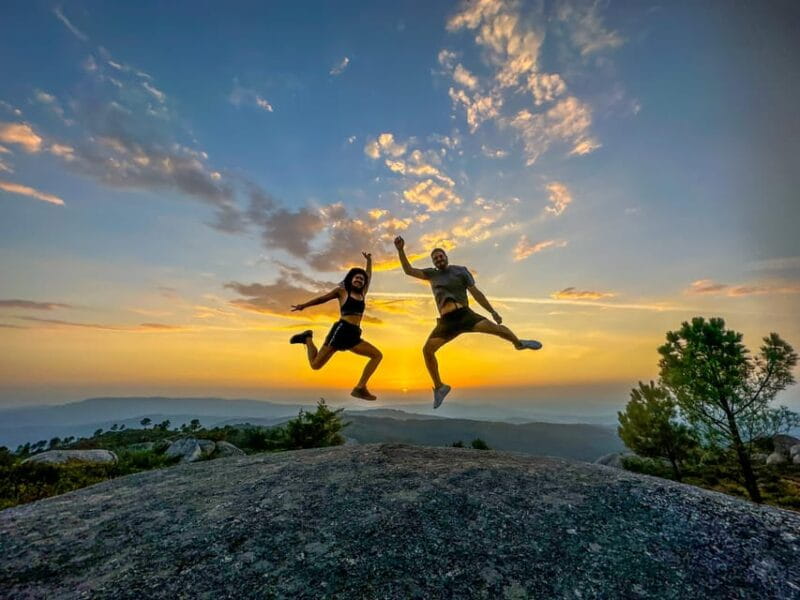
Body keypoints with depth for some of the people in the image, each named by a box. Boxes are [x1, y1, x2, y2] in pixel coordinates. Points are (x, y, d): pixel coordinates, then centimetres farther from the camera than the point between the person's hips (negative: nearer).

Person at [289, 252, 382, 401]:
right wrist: (303, 305, 9)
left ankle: (360, 388, -5)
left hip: (353, 336, 6)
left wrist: (369, 260, 36)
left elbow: (369, 277, 33)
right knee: (316, 364, -7)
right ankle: (308, 338, 21)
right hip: (341, 330, -6)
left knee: (377, 355, -4)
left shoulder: (362, 294, 21)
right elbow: (323, 298, 12)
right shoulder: (342, 290, 9)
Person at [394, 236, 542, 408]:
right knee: (427, 349, -14)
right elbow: (409, 270, 9)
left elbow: (475, 292, 6)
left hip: (465, 315, -2)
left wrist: (493, 311, 1)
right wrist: (400, 250, -1)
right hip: (446, 322, 2)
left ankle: (519, 343, 15)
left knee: (494, 328, -20)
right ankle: (439, 387, 1)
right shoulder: (432, 274, 15)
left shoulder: (460, 271, 8)